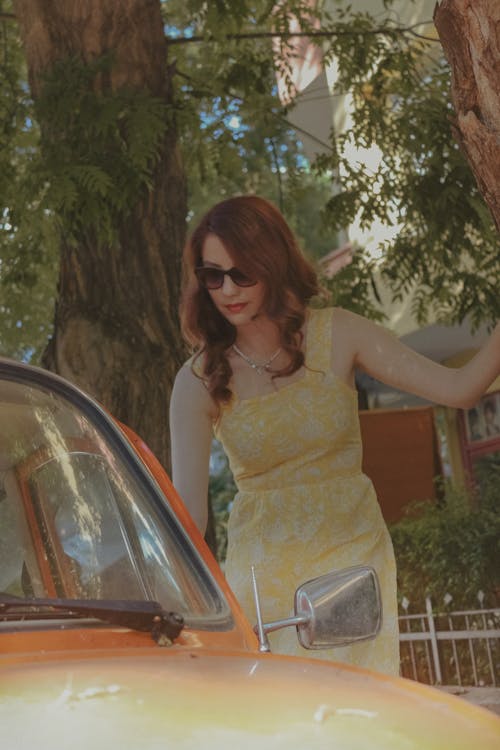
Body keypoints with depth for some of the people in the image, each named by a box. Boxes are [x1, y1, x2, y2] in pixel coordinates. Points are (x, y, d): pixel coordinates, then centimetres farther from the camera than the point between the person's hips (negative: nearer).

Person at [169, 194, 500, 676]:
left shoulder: (336, 335, -3)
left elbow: (459, 389, -5)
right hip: (264, 572, 0)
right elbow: (187, 509, -8)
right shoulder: (200, 381, -5)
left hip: (353, 552, 0)